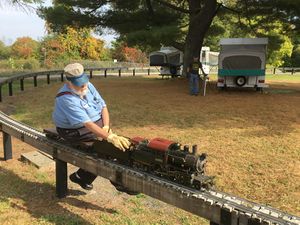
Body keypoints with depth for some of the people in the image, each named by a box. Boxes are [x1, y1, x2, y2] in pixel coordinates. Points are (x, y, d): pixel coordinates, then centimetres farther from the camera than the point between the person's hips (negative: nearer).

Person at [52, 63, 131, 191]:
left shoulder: (88, 86, -4)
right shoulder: (66, 99, -27)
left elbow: (103, 106, 0)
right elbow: (88, 124, -34)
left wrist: (106, 127, -15)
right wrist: (109, 137, -38)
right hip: (76, 131, -7)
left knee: (119, 141, -8)